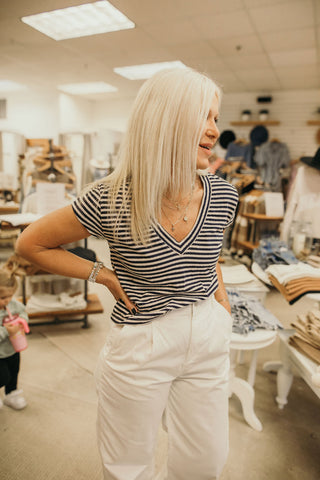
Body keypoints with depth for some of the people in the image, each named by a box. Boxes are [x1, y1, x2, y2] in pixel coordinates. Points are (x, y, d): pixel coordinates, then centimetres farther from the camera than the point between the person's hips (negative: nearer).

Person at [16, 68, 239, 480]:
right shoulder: (112, 201, -20)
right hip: (139, 345, -3)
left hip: (208, 340, 4)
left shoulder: (222, 196, -7)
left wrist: (223, 304, 7)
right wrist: (103, 276, -11)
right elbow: (30, 244, -7)